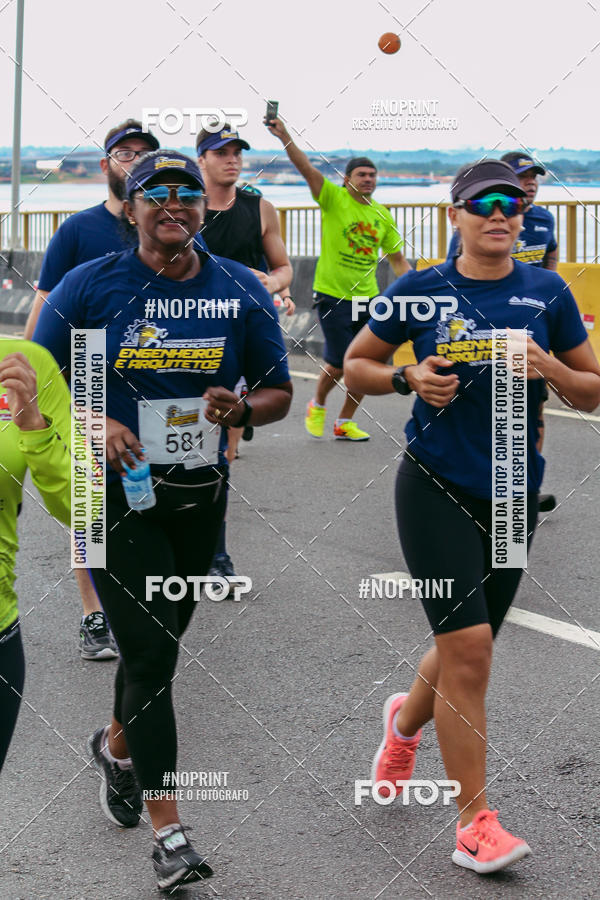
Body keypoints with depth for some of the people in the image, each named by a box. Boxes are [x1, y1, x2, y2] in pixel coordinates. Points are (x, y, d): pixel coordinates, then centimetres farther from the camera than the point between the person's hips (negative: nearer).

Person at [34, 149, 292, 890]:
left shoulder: (242, 292, 1)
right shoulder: (89, 287, -6)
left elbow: (278, 392, 7)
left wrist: (242, 410, -16)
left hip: (199, 496, 4)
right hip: (115, 494, -3)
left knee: (158, 645, 18)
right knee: (151, 653, -11)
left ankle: (117, 746, 49)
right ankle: (167, 832, -4)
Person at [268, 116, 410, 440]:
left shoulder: (383, 215, 8)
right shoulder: (334, 199, -5)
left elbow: (397, 260, 15)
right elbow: (306, 168, -18)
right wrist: (284, 137, -31)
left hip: (368, 297, 5)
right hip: (332, 294, -5)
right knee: (338, 364, -7)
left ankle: (344, 423, 19)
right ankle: (317, 406, 23)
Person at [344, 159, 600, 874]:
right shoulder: (421, 291, -2)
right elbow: (355, 366, 8)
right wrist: (409, 378, -11)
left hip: (513, 495, 3)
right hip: (436, 489, -3)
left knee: (465, 650, 15)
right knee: (468, 646, -13)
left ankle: (406, 721, 49)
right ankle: (475, 825, -4)